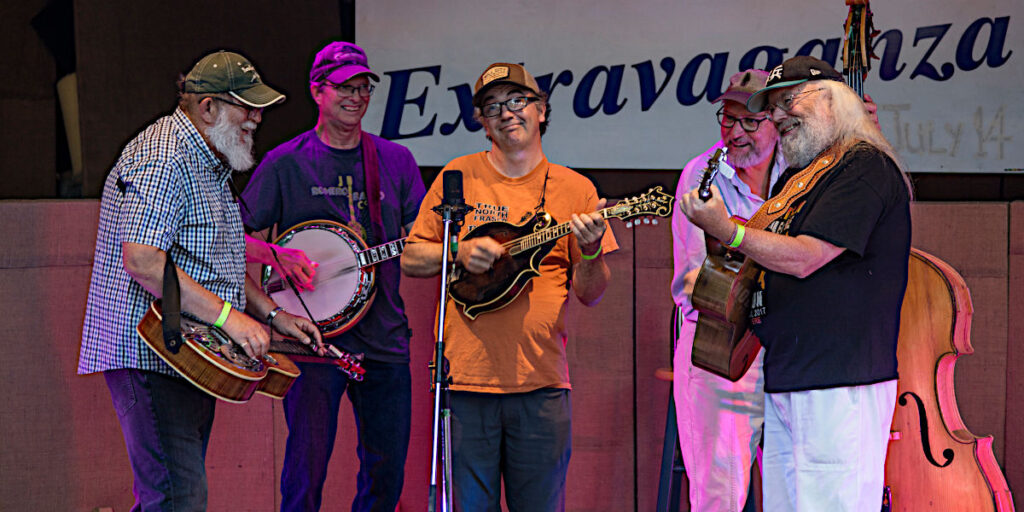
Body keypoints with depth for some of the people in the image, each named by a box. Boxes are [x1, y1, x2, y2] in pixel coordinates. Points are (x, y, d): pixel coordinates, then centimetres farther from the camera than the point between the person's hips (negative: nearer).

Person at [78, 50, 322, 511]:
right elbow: (142, 259, -27)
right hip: (150, 355, -11)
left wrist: (272, 312, 16)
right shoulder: (162, 160, -16)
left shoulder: (210, 163, 19)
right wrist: (228, 315, -25)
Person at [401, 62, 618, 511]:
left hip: (542, 380, 0)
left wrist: (591, 251, -13)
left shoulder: (574, 189, 7)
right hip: (466, 374, 0)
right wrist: (460, 251, -9)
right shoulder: (460, 176, 7)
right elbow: (411, 260, 9)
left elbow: (590, 294, 6)